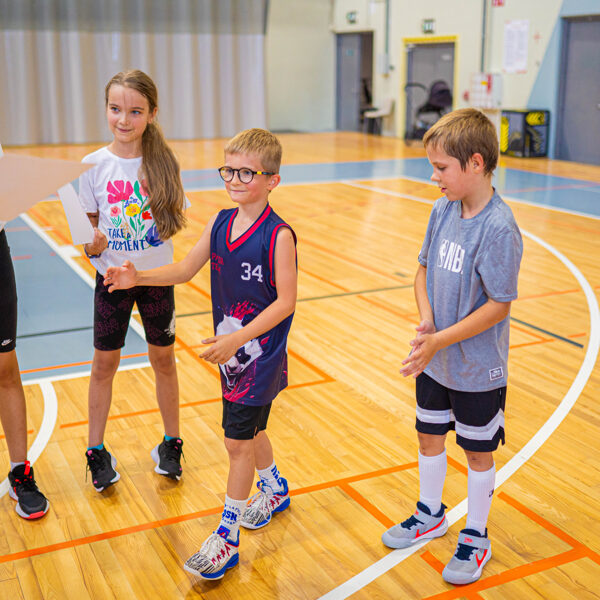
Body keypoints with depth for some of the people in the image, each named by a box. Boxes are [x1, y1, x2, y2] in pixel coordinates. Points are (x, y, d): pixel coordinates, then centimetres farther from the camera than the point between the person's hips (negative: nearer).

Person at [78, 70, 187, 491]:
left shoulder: (164, 162, -8)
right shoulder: (95, 165, -8)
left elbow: (178, 219, 1)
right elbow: (88, 223, -2)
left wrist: (169, 222, -19)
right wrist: (92, 247, -21)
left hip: (157, 277, 0)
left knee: (163, 359, 12)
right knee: (104, 364, 9)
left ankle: (171, 444, 30)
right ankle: (97, 452, 27)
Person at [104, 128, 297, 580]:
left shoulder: (279, 236, -20)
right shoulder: (220, 224, 1)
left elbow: (286, 302, -19)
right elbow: (185, 270, 8)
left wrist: (238, 338, -25)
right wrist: (137, 278, -7)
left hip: (260, 352, -7)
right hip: (231, 348, 7)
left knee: (239, 440, -1)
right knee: (250, 430, 22)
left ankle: (227, 536, 15)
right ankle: (275, 490, 49)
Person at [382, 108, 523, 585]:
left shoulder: (498, 228, -24)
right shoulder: (443, 211, -3)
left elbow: (499, 305, -23)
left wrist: (440, 339, -23)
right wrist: (426, 319, -11)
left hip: (478, 370, -6)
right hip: (434, 361, 7)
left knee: (478, 453, 12)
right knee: (429, 437, 21)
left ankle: (476, 538, 33)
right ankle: (431, 515, 45)